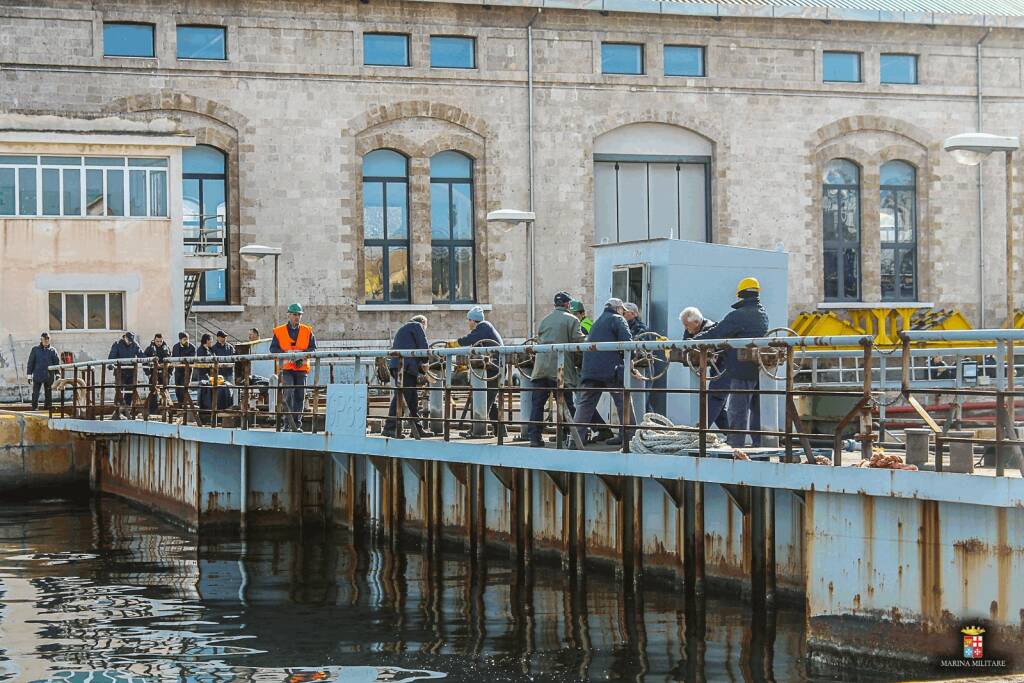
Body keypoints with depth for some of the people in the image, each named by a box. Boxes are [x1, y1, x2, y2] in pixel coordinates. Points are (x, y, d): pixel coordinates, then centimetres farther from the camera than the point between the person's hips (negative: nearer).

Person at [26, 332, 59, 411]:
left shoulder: (52, 351, 7)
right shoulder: (35, 350, 6)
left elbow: (56, 362, 8)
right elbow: (31, 362, 5)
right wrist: (29, 374, 0)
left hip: (49, 376, 1)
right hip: (37, 375, -1)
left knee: (48, 393, 7)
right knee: (35, 393, -4)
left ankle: (48, 406, 15)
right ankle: (35, 407, 1)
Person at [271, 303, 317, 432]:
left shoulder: (307, 331, 9)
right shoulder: (279, 331, 6)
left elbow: (313, 348, 7)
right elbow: (273, 348, 4)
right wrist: (286, 353, -13)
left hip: (301, 368, 2)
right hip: (286, 368, -2)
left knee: (300, 397, 4)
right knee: (288, 394, -14)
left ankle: (297, 424, 12)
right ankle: (288, 423, -13)